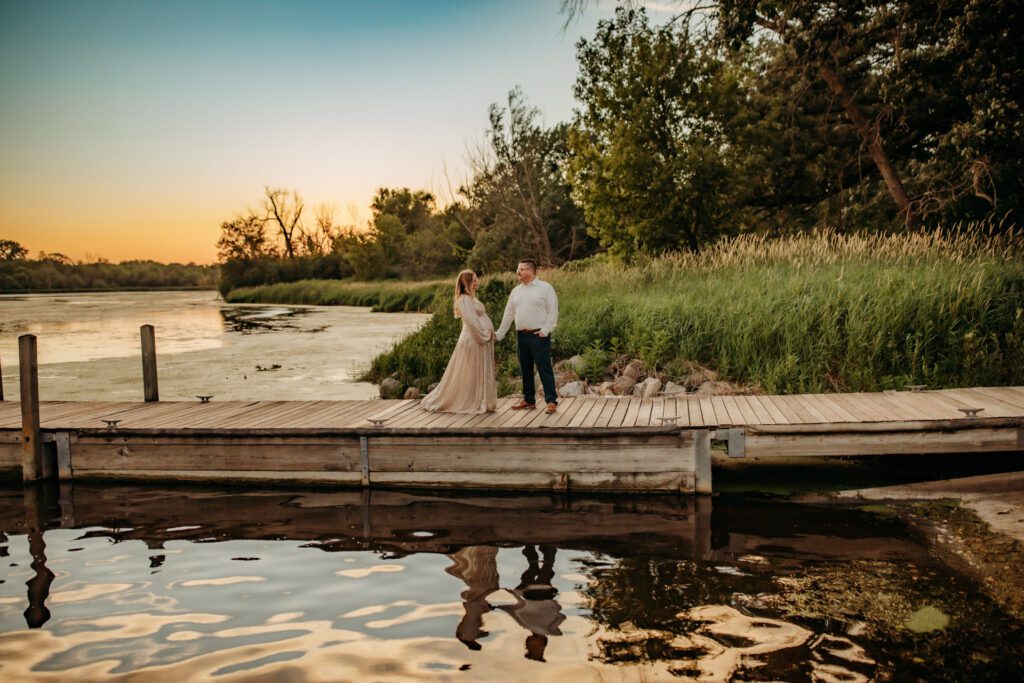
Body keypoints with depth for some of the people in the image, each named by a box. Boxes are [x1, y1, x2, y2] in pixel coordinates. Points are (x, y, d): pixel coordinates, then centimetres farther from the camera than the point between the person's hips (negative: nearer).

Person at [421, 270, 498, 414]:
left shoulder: (471, 298, 17)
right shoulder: (464, 299, -14)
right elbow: (472, 321, -21)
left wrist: (488, 334, 9)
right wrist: (484, 335, -14)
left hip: (481, 341, 10)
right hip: (472, 341, -10)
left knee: (480, 374, 13)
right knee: (469, 375, -1)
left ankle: (479, 403, 20)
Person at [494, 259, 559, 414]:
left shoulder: (545, 288, -4)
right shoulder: (516, 291, 14)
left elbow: (553, 312, -8)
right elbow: (509, 314, 17)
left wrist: (545, 330, -15)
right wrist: (499, 334, 15)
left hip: (539, 335, -6)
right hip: (521, 335, 6)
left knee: (544, 368, -7)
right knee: (525, 369, 12)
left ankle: (551, 401, -3)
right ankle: (528, 399, 22)